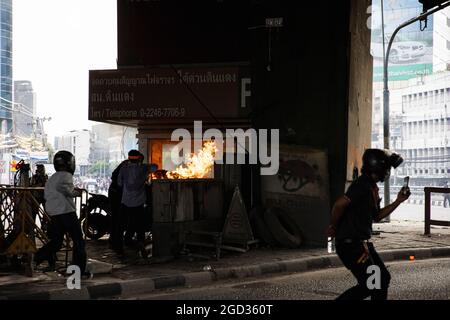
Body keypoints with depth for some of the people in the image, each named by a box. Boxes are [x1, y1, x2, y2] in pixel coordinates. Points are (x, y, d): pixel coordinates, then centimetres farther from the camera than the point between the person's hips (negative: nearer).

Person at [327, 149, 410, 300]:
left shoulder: (372, 188, 14)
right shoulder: (362, 185, -18)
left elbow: (376, 216, 21)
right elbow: (339, 204, -26)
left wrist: (398, 201, 14)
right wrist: (334, 228, -12)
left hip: (361, 243, 10)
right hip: (351, 244, -10)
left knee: (383, 278, 14)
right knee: (370, 284, -4)